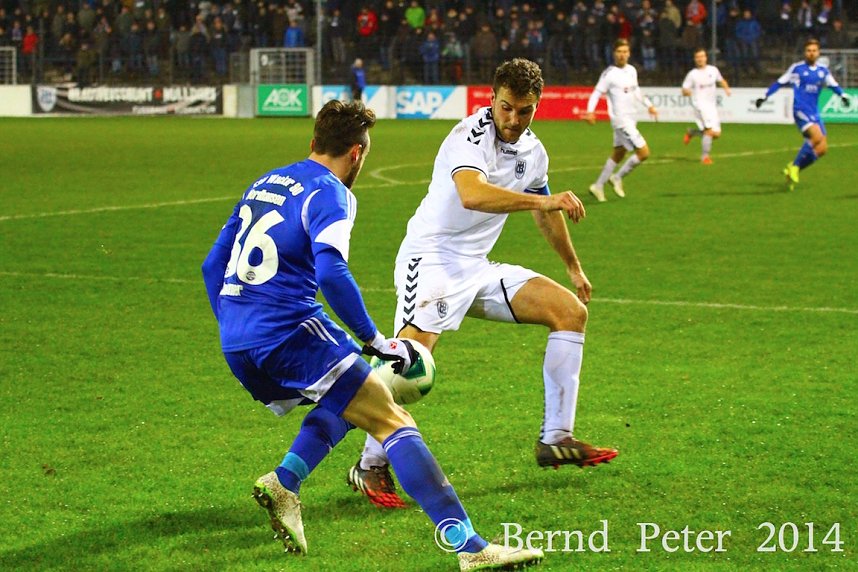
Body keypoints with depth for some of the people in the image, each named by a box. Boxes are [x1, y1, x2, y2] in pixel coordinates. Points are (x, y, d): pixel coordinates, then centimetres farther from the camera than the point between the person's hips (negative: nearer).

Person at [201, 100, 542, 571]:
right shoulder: (329, 194, -4)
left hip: (237, 347, 8)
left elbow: (212, 266, 24)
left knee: (345, 402, 28)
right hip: (289, 332, -8)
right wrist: (375, 341, -14)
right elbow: (330, 272, -21)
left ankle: (283, 483, 5)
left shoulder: (264, 184, 21)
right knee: (393, 422, -8)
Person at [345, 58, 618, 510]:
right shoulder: (471, 136, -17)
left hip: (479, 268, 8)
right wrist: (542, 201, -43)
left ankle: (556, 440, 1)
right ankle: (371, 467, -16)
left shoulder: (532, 151, 10)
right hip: (433, 258, -8)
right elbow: (472, 194, -39)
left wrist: (573, 267, 40)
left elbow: (544, 212, 29)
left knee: (571, 310, 0)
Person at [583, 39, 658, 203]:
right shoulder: (610, 73, -13)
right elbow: (597, 93, -14)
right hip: (621, 119, -8)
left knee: (618, 154, 16)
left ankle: (598, 186, 24)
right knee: (644, 152, -11)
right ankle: (618, 177, 5)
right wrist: (590, 111, -27)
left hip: (630, 119, 8)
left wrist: (649, 105, 24)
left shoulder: (632, 70, 9)